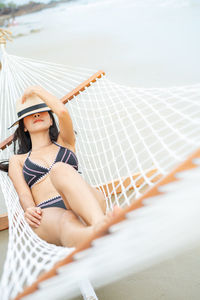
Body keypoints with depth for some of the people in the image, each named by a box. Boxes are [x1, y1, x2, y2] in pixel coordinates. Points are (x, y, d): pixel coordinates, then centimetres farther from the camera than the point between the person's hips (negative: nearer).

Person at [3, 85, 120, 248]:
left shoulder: (64, 142, 30)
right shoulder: (17, 160, 30)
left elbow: (63, 112, 8)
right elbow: (23, 194, 11)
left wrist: (36, 90, 24)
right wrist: (29, 210, -14)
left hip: (86, 203, 0)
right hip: (48, 212, 0)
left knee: (60, 169, -34)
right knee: (68, 224, -38)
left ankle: (99, 224, -62)